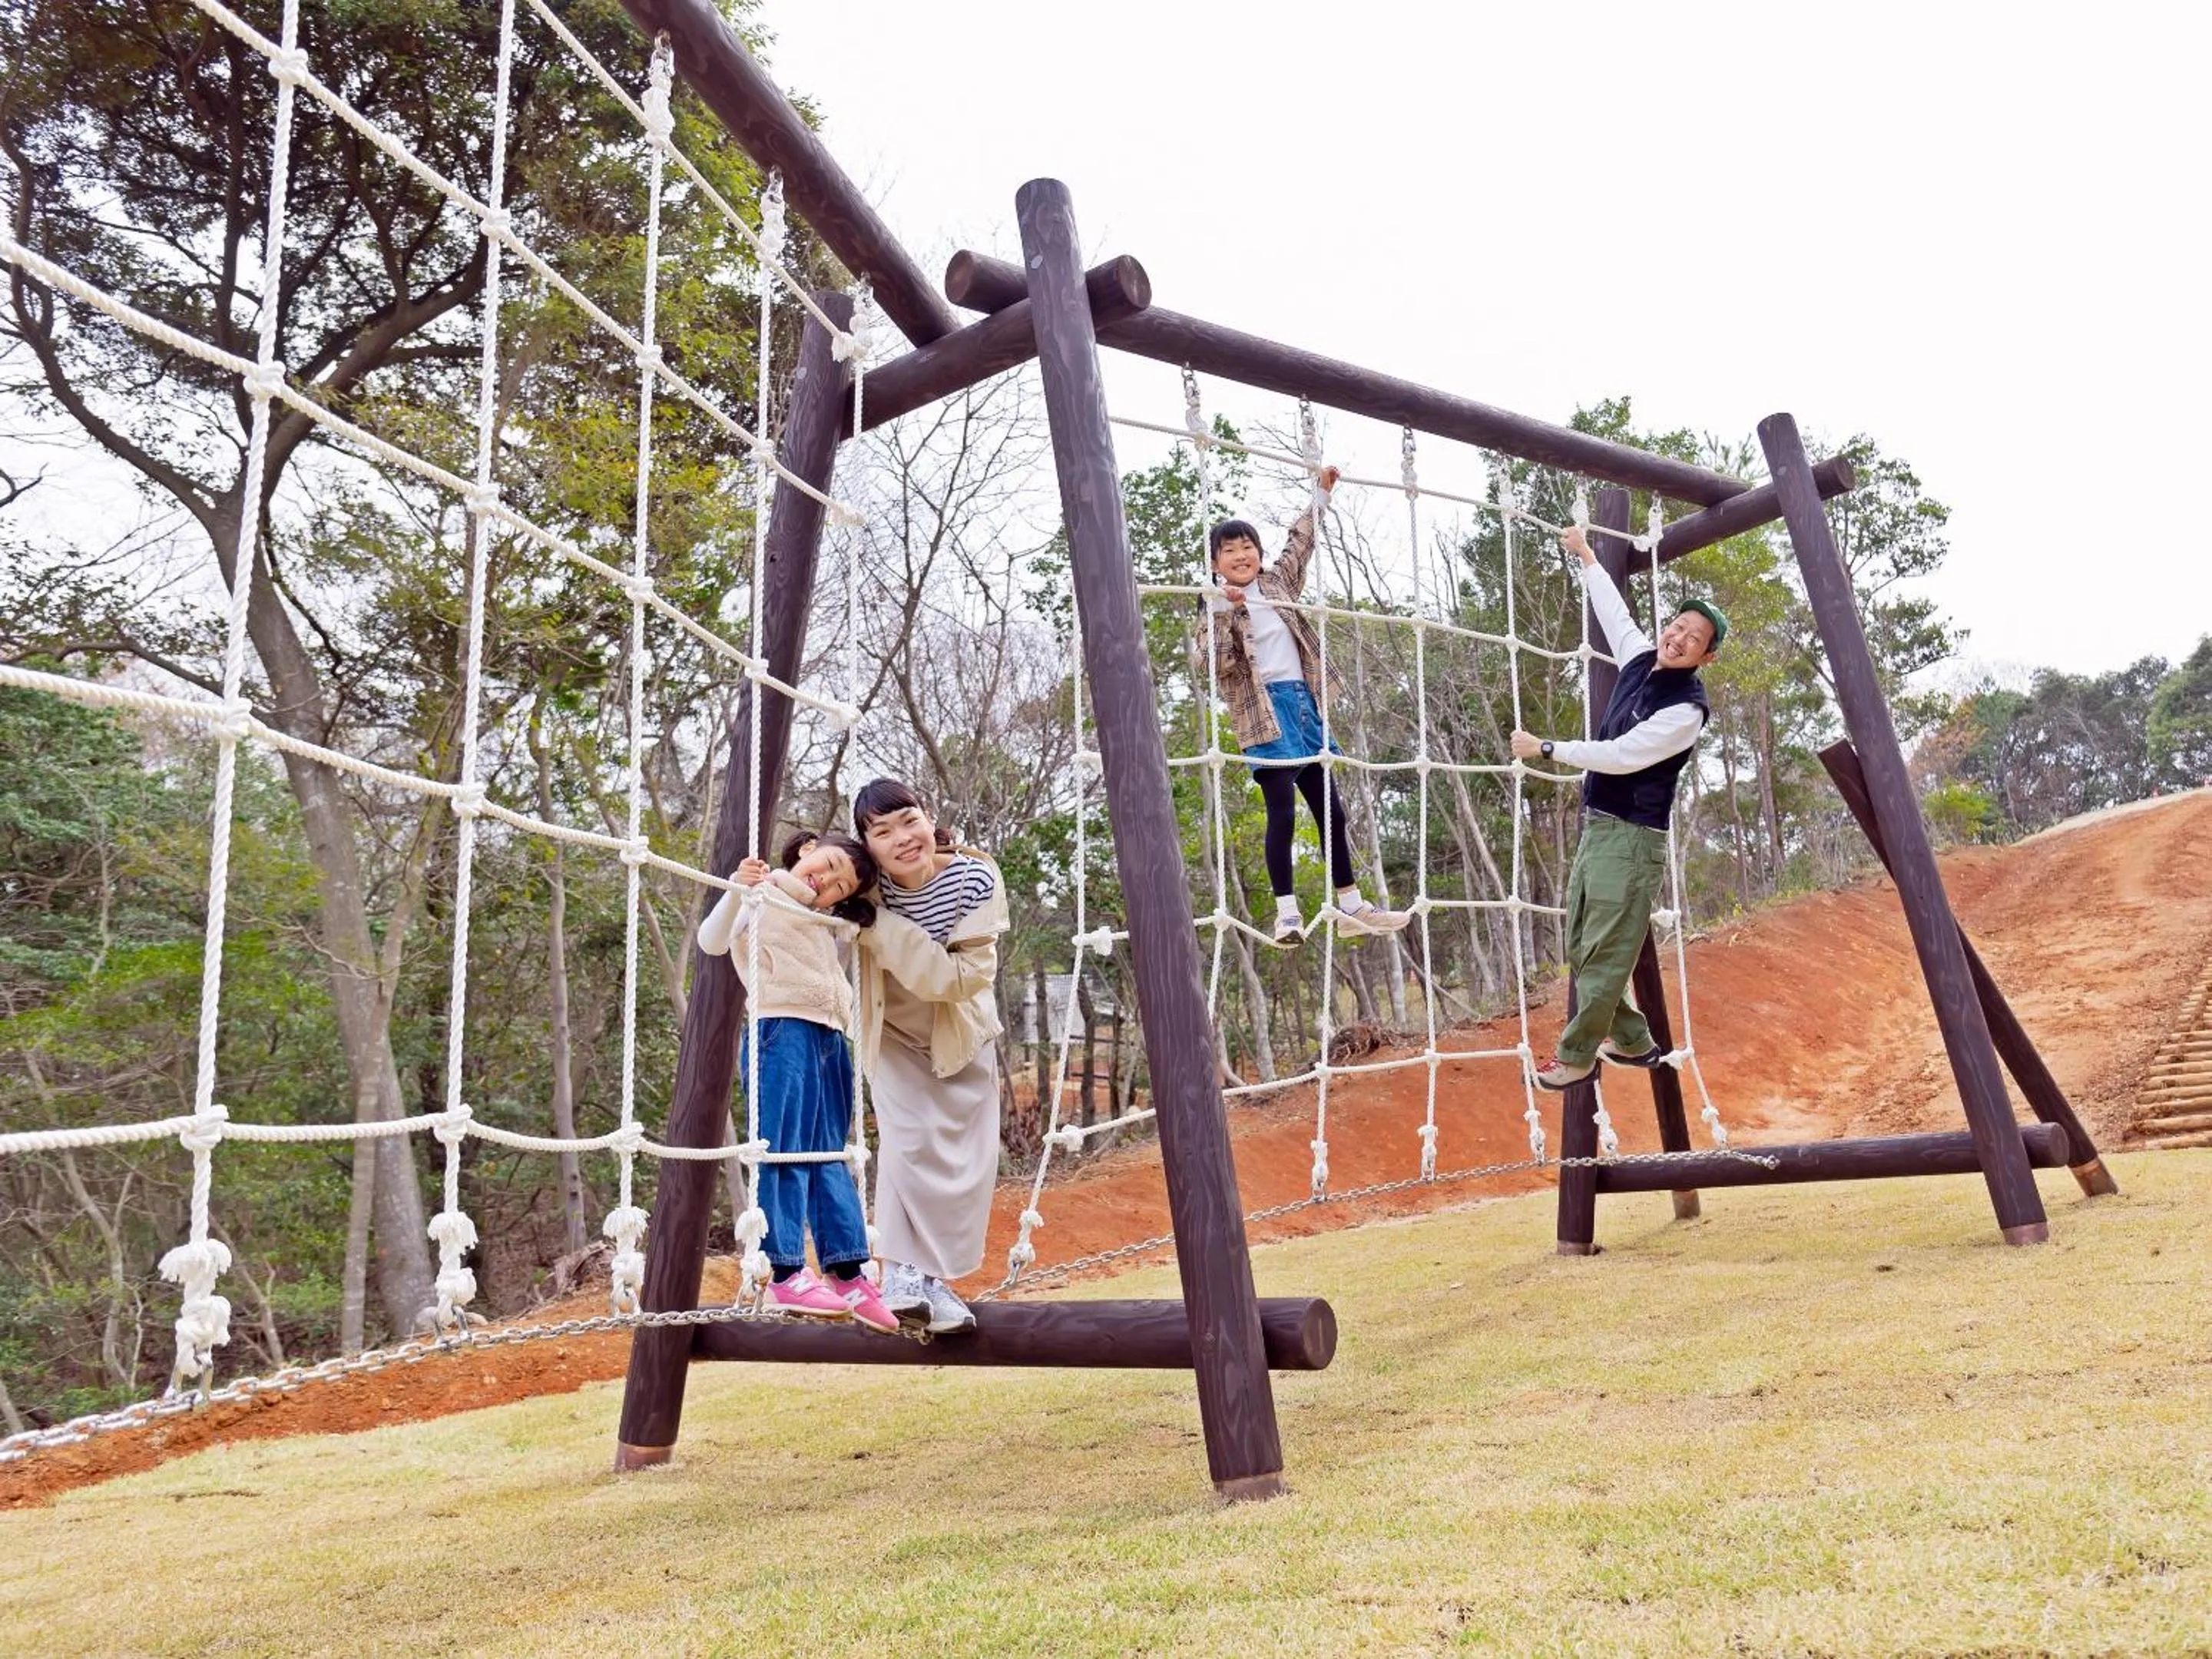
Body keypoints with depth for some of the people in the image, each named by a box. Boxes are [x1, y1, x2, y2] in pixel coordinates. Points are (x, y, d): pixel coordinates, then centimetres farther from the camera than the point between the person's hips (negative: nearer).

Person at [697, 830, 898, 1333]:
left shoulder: (827, 923, 24)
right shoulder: (760, 897, 4)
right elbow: (713, 942, -9)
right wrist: (736, 890, -27)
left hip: (832, 1040, 7)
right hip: (780, 1031, -7)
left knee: (831, 1157, 6)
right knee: (785, 1152, -9)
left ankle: (847, 1273, 7)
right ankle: (786, 1277, -9)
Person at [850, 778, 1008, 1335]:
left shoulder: (976, 879, -27)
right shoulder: (866, 887, -23)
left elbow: (968, 976, -31)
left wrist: (881, 928, -37)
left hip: (962, 1036, 1)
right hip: (894, 1038, -1)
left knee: (967, 1161, 1)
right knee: (910, 1140, -20)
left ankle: (933, 1277, 17)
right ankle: (905, 1273, -13)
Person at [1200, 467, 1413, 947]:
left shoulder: (1277, 582, 12)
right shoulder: (1219, 605, -3)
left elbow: (1300, 542, 29)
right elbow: (1213, 664, -15)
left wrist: (1321, 494, 32)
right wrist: (1227, 613, -23)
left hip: (1304, 704, 7)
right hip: (1265, 714, -7)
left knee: (1331, 810, 9)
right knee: (1282, 813, -11)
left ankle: (1352, 906, 17)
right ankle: (1286, 912, -5)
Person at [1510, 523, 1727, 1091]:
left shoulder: (1686, 707, -15)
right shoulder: (1639, 660, 8)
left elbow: (1620, 756, -21)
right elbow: (1614, 610, 26)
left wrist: (1545, 749, -14)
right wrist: (1586, 555, 35)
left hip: (1632, 838, -9)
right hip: (1596, 827, 9)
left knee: (1605, 955, -5)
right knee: (1580, 948, 12)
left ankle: (1576, 1056, 5)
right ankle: (1633, 1042, 24)